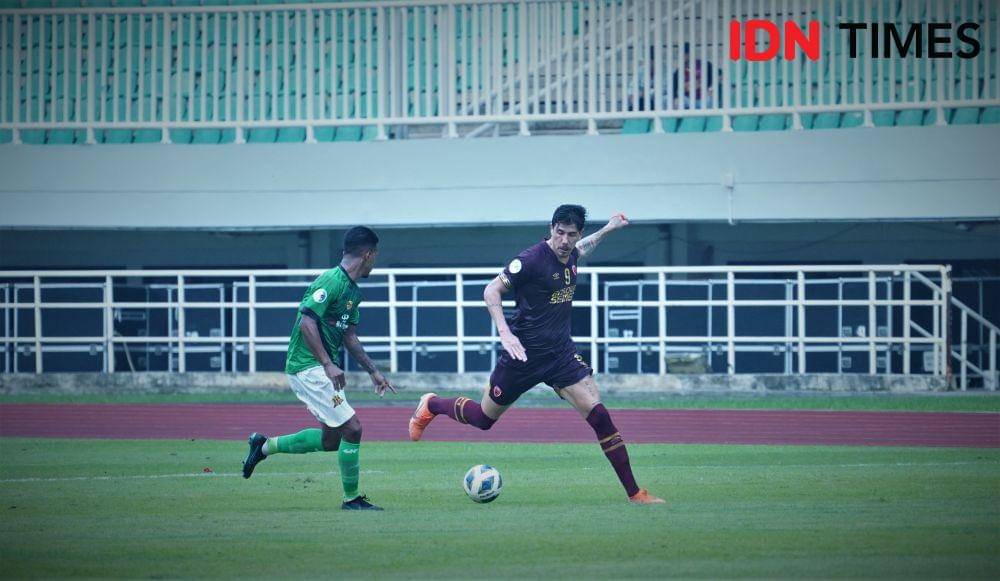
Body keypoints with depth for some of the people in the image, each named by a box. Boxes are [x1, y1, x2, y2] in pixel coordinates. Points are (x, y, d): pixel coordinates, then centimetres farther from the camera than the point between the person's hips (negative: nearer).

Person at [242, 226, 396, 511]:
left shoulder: (353, 291, 13)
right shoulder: (331, 282, -18)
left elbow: (349, 338, 22)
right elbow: (307, 322, -25)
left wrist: (373, 371, 21)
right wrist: (329, 365, -28)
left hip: (324, 368, 10)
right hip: (308, 367, -10)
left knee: (331, 439, 16)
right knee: (352, 428, -10)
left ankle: (265, 445, 28)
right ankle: (352, 498, 1)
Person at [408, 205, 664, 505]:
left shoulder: (570, 257, 3)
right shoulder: (532, 259, -19)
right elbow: (491, 291, -17)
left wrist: (607, 229, 34)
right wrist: (505, 333, -29)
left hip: (561, 351, 5)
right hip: (525, 352, -5)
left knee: (597, 413, -11)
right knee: (484, 418, 12)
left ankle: (634, 492, -9)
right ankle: (431, 405, 44)